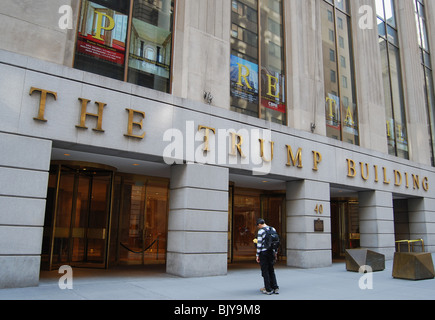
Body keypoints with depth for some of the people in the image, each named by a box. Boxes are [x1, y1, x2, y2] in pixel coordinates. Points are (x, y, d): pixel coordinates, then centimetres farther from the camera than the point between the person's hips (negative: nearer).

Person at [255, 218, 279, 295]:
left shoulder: (261, 231, -11)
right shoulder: (273, 229, 8)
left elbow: (259, 244, -13)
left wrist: (257, 255, -6)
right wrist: (275, 253, 18)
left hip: (263, 253, -6)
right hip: (271, 252, 6)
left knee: (265, 271, 4)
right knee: (271, 270, 16)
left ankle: (268, 289, 9)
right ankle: (275, 288, 15)